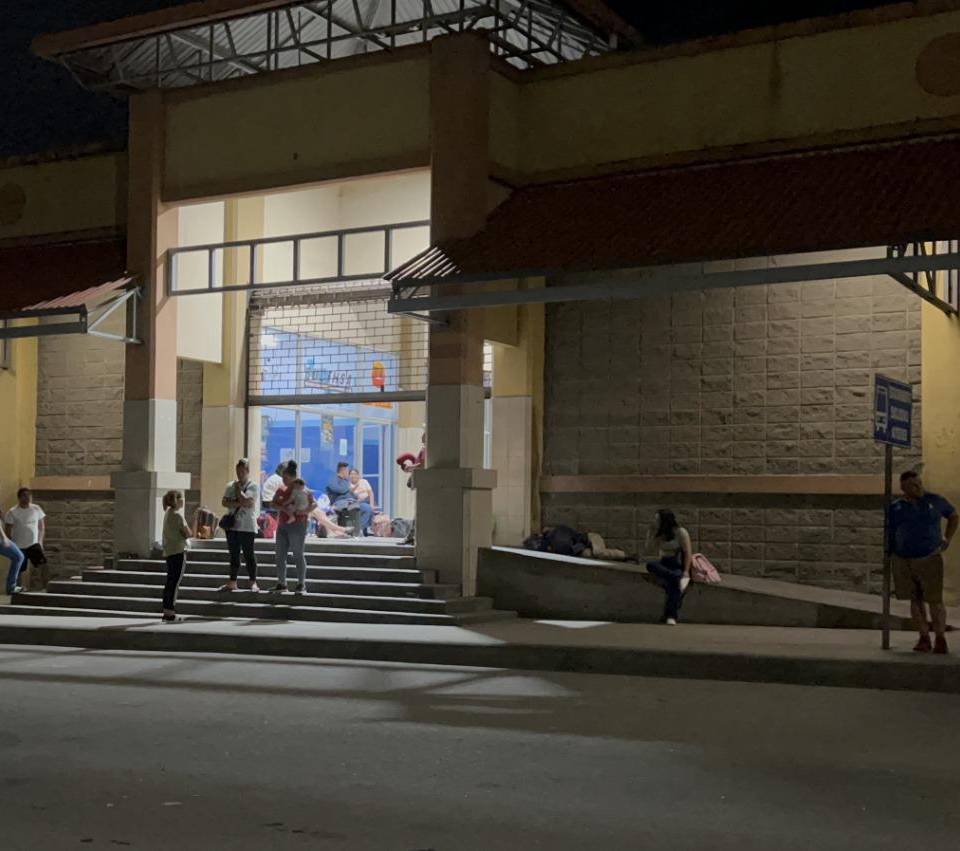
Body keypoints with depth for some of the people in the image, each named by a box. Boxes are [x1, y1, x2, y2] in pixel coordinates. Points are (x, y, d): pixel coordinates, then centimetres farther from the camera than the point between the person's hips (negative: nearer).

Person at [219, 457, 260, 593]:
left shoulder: (252, 486, -4)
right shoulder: (230, 486, 11)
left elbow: (247, 502, -17)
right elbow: (224, 502, 2)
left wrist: (238, 489, -6)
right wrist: (238, 503, -12)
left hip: (247, 527, -5)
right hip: (232, 525, 5)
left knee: (249, 555, -5)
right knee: (234, 555, 11)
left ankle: (253, 583, 0)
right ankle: (232, 582, 17)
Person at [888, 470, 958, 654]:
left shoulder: (934, 501, 4)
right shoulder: (895, 508, 4)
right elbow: (890, 536, 9)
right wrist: (888, 560, 3)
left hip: (929, 558, -1)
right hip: (903, 561, 1)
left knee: (935, 600, -7)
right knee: (916, 600, 5)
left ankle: (940, 638, 7)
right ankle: (924, 638, 13)